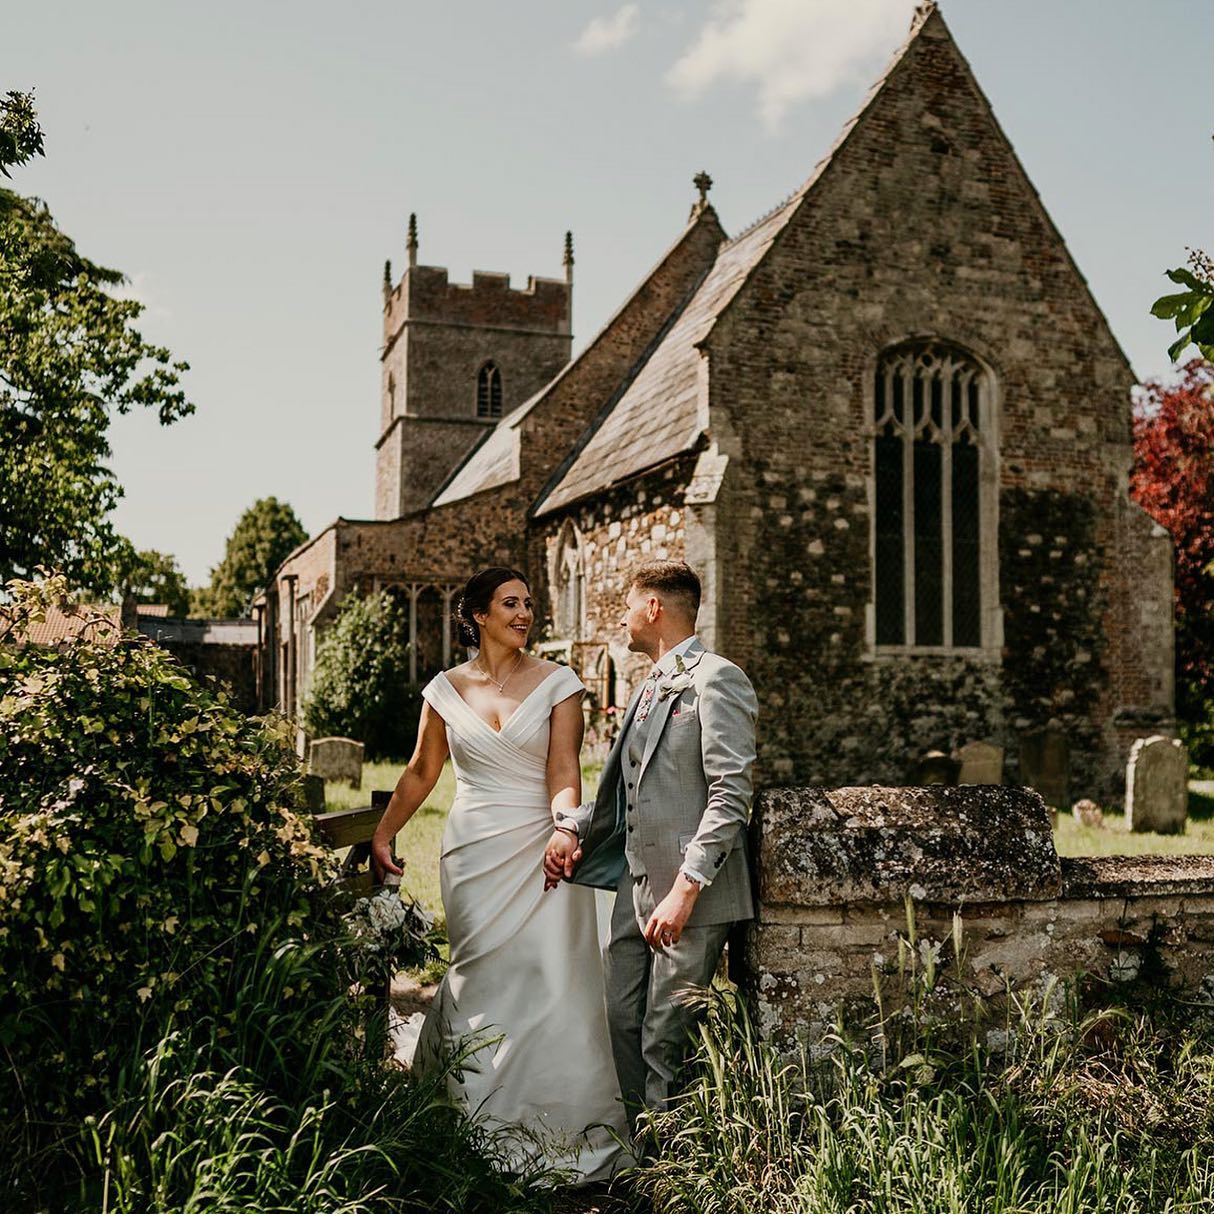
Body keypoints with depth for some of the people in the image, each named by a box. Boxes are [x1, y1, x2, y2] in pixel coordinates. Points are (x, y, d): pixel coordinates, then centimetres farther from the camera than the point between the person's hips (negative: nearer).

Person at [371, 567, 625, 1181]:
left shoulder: (557, 683, 0)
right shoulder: (446, 689, 6)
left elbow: (564, 773, -9)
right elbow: (420, 772, 17)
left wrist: (565, 828, -27)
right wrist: (382, 834, 12)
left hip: (540, 852, -1)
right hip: (474, 854, 2)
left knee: (551, 985, -6)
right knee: (482, 984, 0)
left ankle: (564, 1136, 8)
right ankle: (485, 1136, 15)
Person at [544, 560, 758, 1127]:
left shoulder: (716, 680, -11)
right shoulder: (648, 688, 18)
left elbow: (730, 796, -18)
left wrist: (685, 889, -21)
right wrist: (572, 831, 3)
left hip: (691, 894, -9)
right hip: (637, 886, 9)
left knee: (666, 1037, -2)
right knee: (623, 1020, 12)